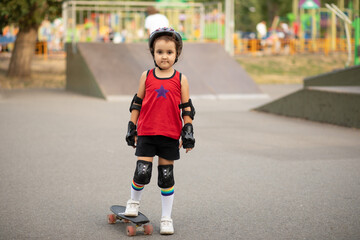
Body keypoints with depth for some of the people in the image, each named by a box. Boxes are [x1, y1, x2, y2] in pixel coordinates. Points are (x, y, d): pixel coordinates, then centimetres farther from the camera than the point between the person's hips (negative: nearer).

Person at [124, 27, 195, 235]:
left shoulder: (181, 79, 2)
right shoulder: (147, 76, 4)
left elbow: (187, 108, 5)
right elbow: (137, 103, 10)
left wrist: (188, 133, 0)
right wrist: (132, 128, 9)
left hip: (170, 136, 0)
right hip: (146, 134, 0)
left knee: (167, 177, 5)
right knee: (142, 173, -8)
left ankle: (167, 218, 16)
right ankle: (134, 202, 22)